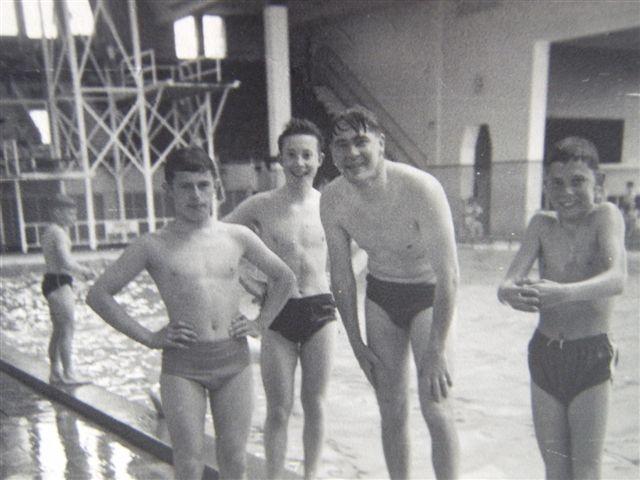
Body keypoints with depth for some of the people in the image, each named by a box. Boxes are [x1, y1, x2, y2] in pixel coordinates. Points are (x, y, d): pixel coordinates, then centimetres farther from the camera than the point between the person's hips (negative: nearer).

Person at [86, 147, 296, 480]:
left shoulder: (237, 237, 4)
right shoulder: (154, 246, -2)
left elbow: (285, 279, 17)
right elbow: (98, 294, 1)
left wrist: (260, 324, 7)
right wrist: (148, 337, -3)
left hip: (233, 357, 2)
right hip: (182, 364, -2)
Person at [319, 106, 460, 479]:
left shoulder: (421, 189, -28)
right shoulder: (332, 200, -15)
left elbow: (449, 276, -24)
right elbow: (342, 275, -3)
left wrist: (436, 351, -22)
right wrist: (356, 343, 0)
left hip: (429, 293, -4)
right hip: (380, 293, 4)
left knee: (437, 410, -7)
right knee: (391, 409, 11)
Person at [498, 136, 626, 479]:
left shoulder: (605, 216, -8)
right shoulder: (542, 224, 3)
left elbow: (616, 278, -25)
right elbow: (510, 280, -7)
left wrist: (564, 293, -43)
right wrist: (510, 293, -31)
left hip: (592, 356, -4)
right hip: (544, 354, 4)